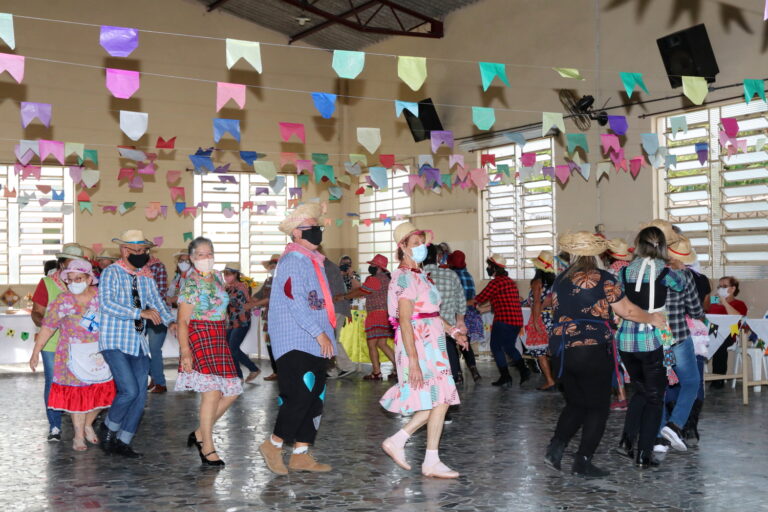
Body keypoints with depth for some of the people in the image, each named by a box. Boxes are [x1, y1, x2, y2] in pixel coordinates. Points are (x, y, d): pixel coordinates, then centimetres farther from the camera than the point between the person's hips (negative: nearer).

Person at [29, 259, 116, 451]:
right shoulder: (62, 302, -6)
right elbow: (47, 329, -3)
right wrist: (35, 353, -3)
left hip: (100, 354, 3)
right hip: (75, 356, -2)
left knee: (100, 391, 8)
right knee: (77, 394, 1)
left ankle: (88, 425, 34)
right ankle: (79, 436, 17)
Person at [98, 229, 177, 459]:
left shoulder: (146, 276, 12)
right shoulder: (112, 273, -8)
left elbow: (157, 302, 9)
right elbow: (106, 304, -20)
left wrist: (170, 321, -11)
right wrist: (140, 313, -26)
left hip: (139, 343, 7)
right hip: (115, 342, -7)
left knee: (140, 395, 5)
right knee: (129, 390, -16)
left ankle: (122, 442, 17)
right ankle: (108, 427, 10)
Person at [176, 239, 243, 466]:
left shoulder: (217, 277, 14)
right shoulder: (191, 283, -7)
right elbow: (182, 321, -11)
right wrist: (185, 352, -19)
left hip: (219, 338, 8)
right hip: (199, 337, -8)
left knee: (232, 391, 6)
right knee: (212, 392, -12)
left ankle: (199, 433, 20)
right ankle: (207, 450, -1)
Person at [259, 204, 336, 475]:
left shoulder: (313, 261, 20)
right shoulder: (293, 260, -10)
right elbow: (295, 302, -19)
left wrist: (326, 335, 16)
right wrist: (320, 333, -18)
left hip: (314, 345, 10)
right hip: (296, 344, -10)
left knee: (314, 399, 8)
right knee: (301, 395, -14)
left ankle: (301, 454, 14)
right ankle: (274, 444, 2)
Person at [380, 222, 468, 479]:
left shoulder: (418, 275, 18)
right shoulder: (405, 276, -13)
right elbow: (404, 320, -20)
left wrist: (452, 330, 11)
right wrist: (413, 359, -25)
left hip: (432, 343, 9)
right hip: (419, 343, -9)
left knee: (438, 400, 8)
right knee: (440, 400, -6)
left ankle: (397, 440, 14)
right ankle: (432, 462, 2)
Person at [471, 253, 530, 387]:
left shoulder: (496, 282, -11)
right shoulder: (510, 281, 18)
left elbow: (481, 298, -5)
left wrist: (467, 303, 13)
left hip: (503, 320, -8)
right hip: (517, 320, 9)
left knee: (496, 347, 4)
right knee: (509, 347, 20)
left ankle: (505, 377, 2)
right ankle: (524, 371, 6)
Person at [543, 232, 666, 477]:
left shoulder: (560, 280, 8)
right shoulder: (603, 279, -7)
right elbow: (626, 310, -4)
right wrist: (652, 318, 11)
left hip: (560, 351, 5)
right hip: (592, 350, -5)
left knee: (575, 404, 18)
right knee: (597, 407, 6)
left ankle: (556, 447, 3)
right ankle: (583, 461, 4)